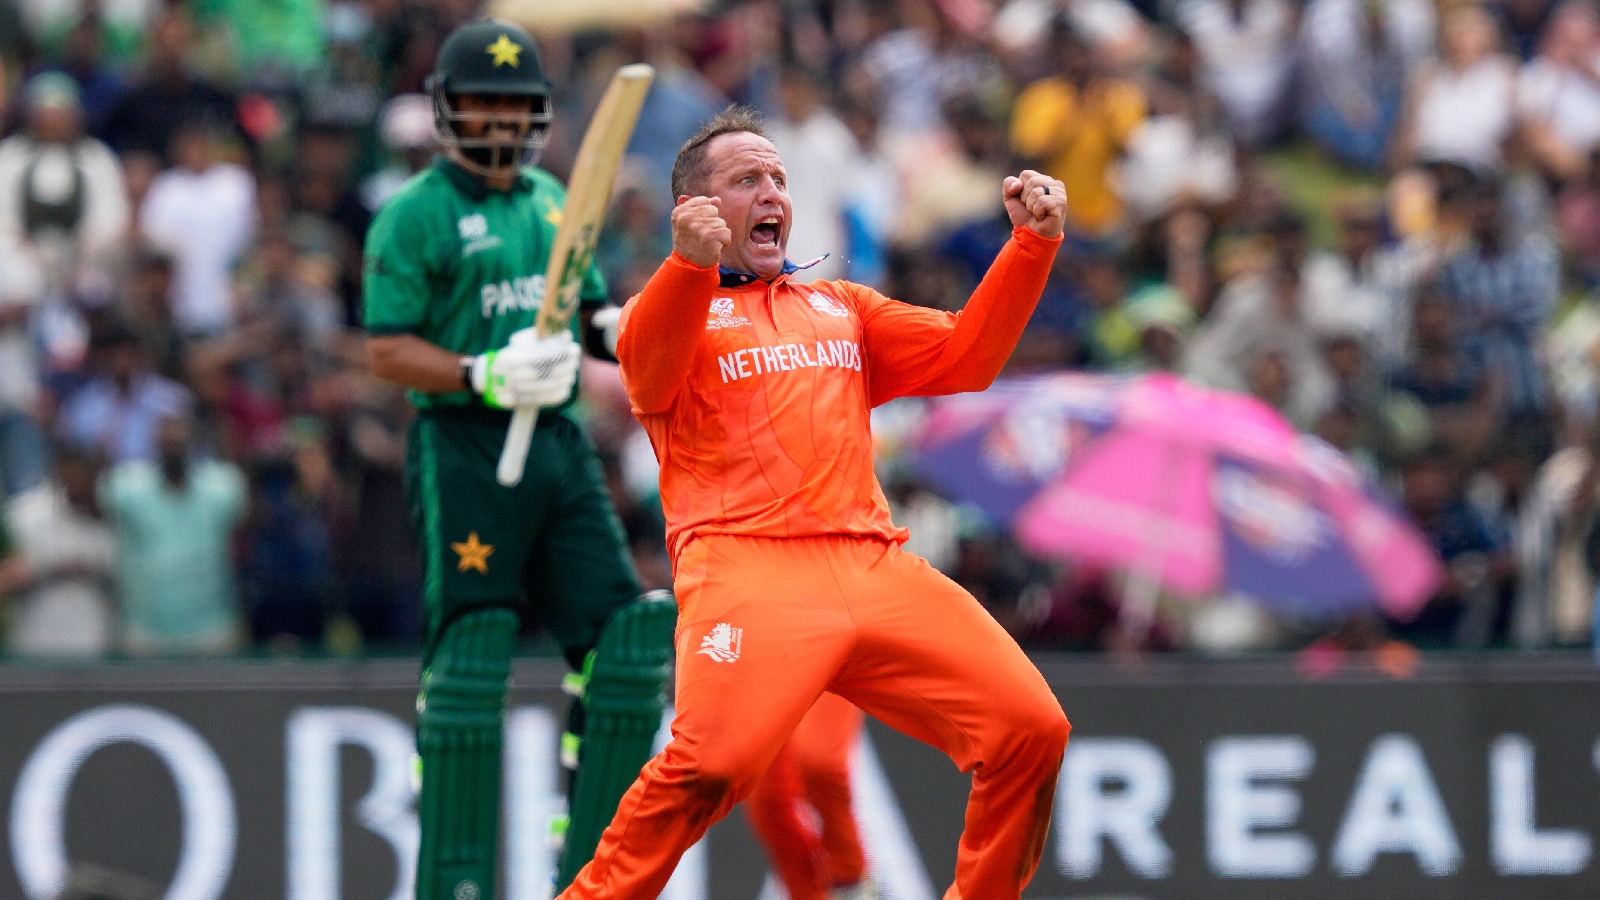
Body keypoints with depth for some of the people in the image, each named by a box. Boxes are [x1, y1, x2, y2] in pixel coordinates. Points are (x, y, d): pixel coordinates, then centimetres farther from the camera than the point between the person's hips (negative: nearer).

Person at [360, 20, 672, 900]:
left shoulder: (552, 202, 17)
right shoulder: (414, 214, -4)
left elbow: (590, 314, 24)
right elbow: (386, 350, -9)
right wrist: (486, 377, -23)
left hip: (559, 442, 7)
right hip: (463, 448, -7)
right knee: (468, 664, -9)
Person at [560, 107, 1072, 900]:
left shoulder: (841, 308, 31)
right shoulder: (669, 306, 14)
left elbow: (965, 356, 21)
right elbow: (646, 373, -10)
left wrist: (1032, 246, 7)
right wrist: (691, 264, -30)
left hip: (876, 563, 5)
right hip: (747, 567, -5)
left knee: (1030, 729, -10)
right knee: (711, 760, -30)